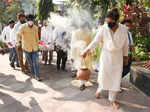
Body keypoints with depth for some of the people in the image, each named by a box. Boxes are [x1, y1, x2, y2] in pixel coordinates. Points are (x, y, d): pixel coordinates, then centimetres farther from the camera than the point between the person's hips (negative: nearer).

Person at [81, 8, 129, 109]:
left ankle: (112, 99, 22)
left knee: (116, 78, 6)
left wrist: (125, 56, 12)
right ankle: (99, 90, 37)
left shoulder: (123, 30, -10)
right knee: (103, 75, 5)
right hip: (106, 56, -1)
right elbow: (95, 41, -13)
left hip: (118, 57, 2)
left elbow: (125, 44, 3)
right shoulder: (103, 28, -15)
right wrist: (87, 50, -27)